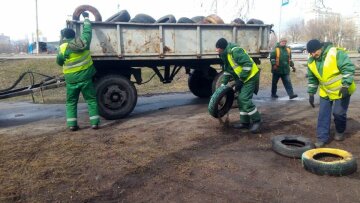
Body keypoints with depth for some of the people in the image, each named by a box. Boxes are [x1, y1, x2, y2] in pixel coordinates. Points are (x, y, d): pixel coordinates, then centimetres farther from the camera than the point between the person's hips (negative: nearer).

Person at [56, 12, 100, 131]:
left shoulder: (64, 48, -8)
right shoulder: (84, 42, -2)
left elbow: (59, 62, 5)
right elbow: (87, 30, 14)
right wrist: (86, 18, 27)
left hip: (72, 79, -1)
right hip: (86, 77, 1)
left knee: (71, 102, 11)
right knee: (91, 100, 8)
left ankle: (72, 124, 6)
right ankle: (95, 123, 3)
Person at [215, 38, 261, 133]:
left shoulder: (235, 51, -20)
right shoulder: (226, 55, 12)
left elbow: (248, 63, -25)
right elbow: (227, 71, 20)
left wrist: (240, 79, -20)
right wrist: (223, 85, 15)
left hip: (250, 76, -10)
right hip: (243, 78, 10)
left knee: (245, 99, -15)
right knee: (241, 100, 10)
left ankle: (257, 121, -2)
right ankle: (245, 122, 19)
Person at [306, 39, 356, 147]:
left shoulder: (336, 53, -22)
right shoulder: (311, 61, -3)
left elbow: (348, 68, -23)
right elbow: (312, 79, 8)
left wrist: (345, 85, -29)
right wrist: (311, 93, 7)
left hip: (342, 90, -5)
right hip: (325, 92, 5)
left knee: (338, 112, -2)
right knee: (323, 114, 2)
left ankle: (340, 132, 28)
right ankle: (322, 137, 10)